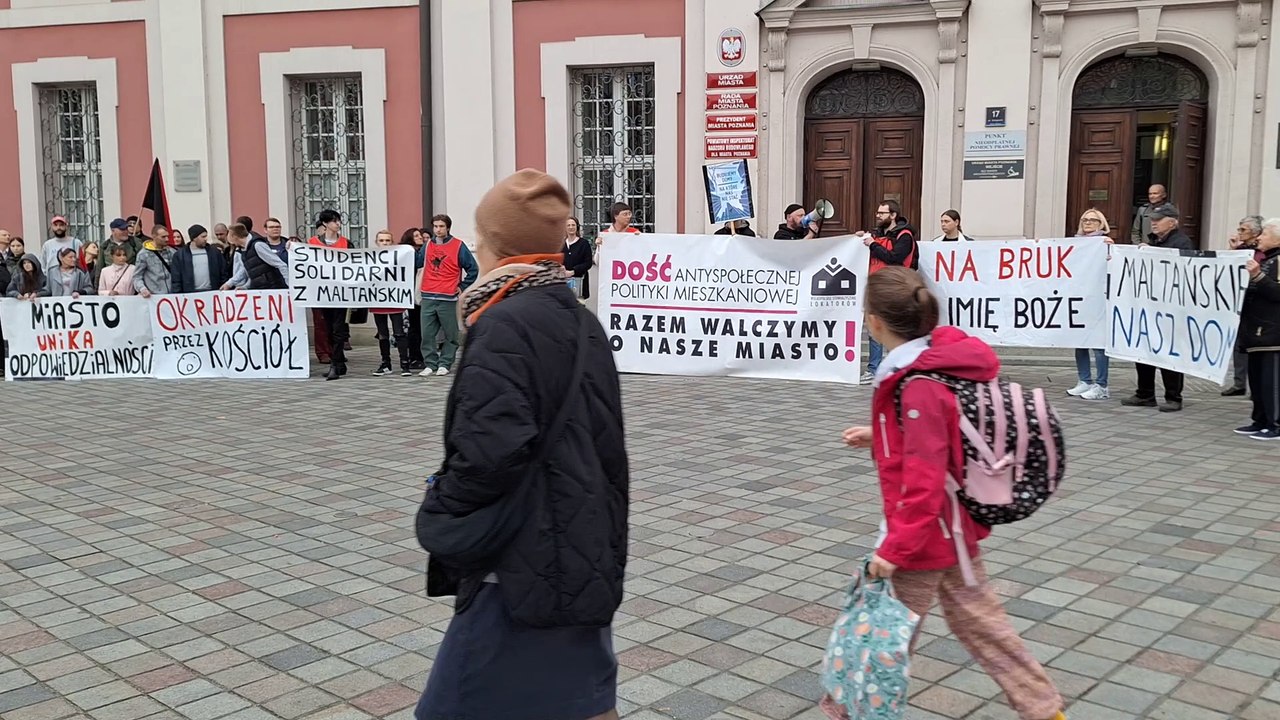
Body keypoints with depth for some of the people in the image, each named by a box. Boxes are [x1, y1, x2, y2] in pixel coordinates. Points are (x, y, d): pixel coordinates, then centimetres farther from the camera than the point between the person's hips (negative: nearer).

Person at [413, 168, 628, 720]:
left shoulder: (505, 326, -16)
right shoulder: (582, 322, 10)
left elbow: (488, 454, -26)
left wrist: (436, 517, -9)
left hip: (525, 565, -9)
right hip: (585, 560, 9)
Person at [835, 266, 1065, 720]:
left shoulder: (919, 387, -27)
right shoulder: (941, 360, 1)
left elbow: (925, 482, -27)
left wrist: (895, 547, -23)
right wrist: (880, 438, 15)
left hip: (929, 530, -9)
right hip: (952, 523, 9)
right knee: (976, 617, 21)